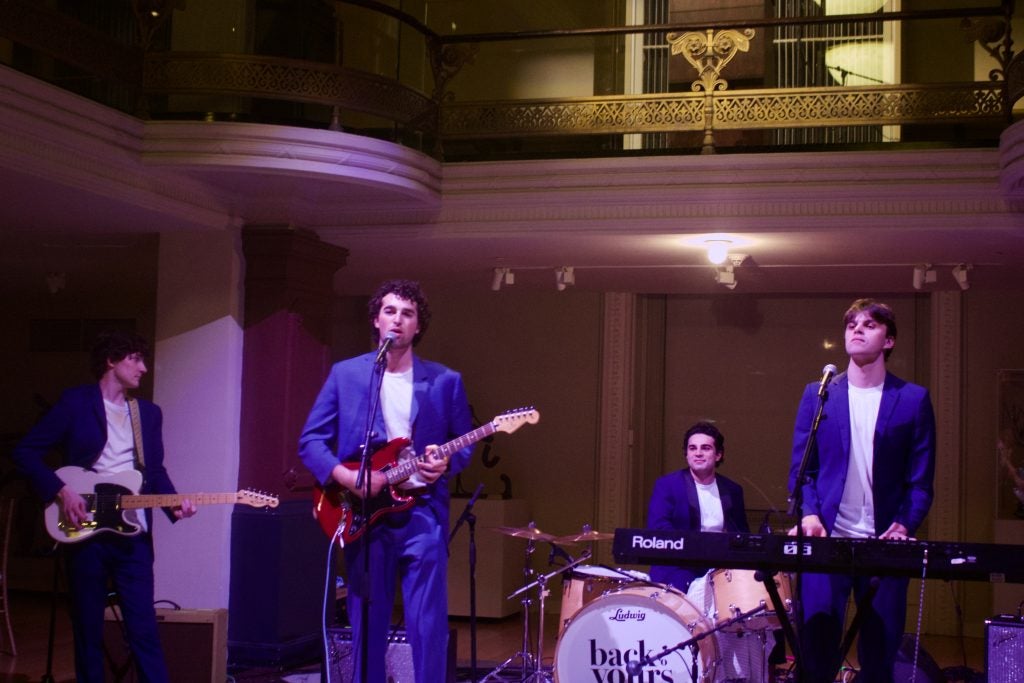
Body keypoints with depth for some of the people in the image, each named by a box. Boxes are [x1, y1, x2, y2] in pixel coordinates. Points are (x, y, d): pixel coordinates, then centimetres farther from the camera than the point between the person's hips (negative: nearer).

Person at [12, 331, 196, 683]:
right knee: (87, 629, 4)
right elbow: (26, 451, -3)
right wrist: (61, 491, -13)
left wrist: (173, 503, -4)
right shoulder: (75, 401, 0)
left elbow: (155, 470, 15)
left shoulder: (149, 412, 15)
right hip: (85, 531, -3)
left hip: (133, 533, 3)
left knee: (143, 628, -2)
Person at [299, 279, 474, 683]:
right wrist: (346, 476, -13)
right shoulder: (345, 374, 5)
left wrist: (446, 463, -11)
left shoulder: (445, 381, 7)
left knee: (429, 627, -3)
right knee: (367, 627, 7)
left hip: (423, 513, 0)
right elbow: (311, 440, 3)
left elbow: (464, 443, 11)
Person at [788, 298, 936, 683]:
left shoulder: (913, 400, 6)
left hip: (885, 544, 0)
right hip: (826, 539, 0)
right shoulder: (817, 394, 9)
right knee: (816, 651, -4)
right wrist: (809, 515, -9)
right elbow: (800, 468, 8)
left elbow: (921, 481, 5)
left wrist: (903, 526, -11)